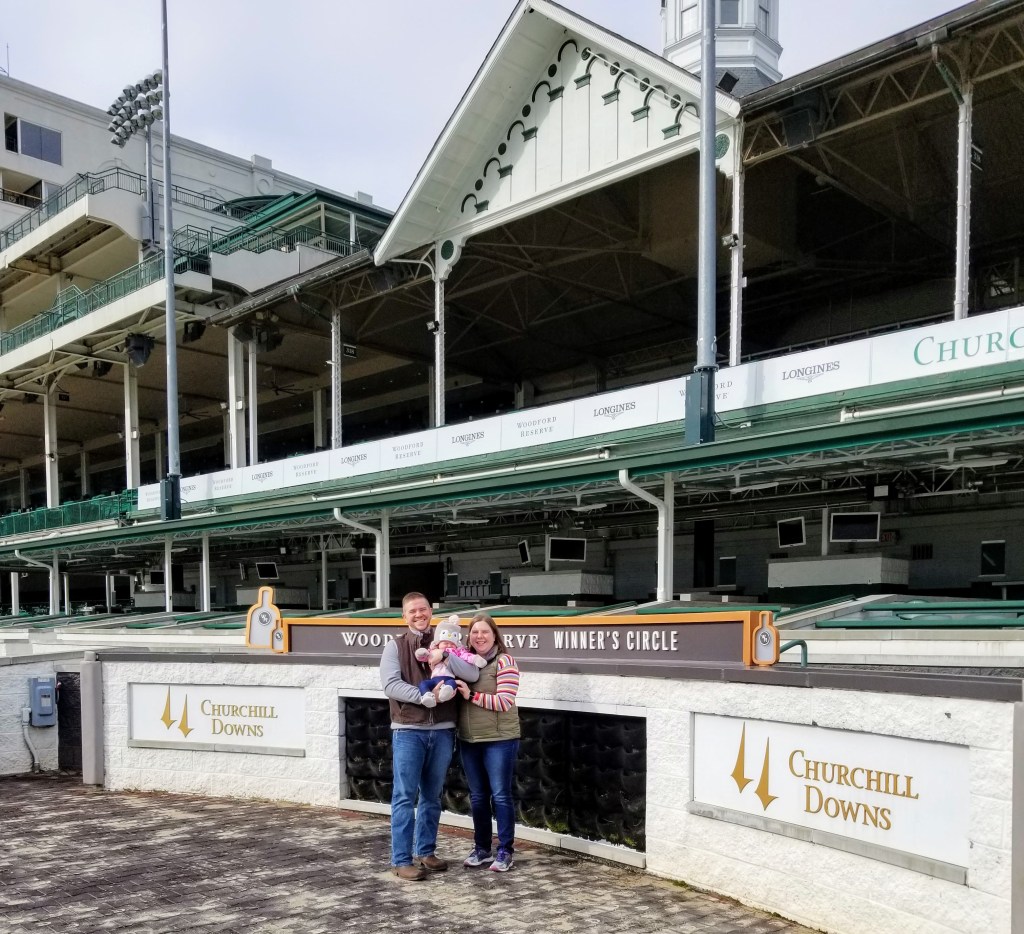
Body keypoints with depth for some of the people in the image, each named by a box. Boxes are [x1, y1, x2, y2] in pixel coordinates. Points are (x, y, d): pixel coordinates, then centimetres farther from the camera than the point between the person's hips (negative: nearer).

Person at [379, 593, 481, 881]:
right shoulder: (395, 646, 2)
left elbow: (472, 674, -4)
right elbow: (391, 684, -10)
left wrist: (445, 654, -17)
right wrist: (424, 697, -19)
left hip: (442, 731, 3)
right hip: (408, 731, -3)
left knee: (432, 797, 13)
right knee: (405, 797, -2)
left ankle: (425, 852, 24)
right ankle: (401, 860, 5)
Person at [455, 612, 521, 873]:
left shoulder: (505, 661, -10)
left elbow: (505, 702, -18)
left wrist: (472, 696, -22)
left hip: (499, 740, -5)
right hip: (469, 740, 5)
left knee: (500, 795, 3)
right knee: (477, 796, 14)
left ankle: (505, 851, 13)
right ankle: (481, 848, 26)